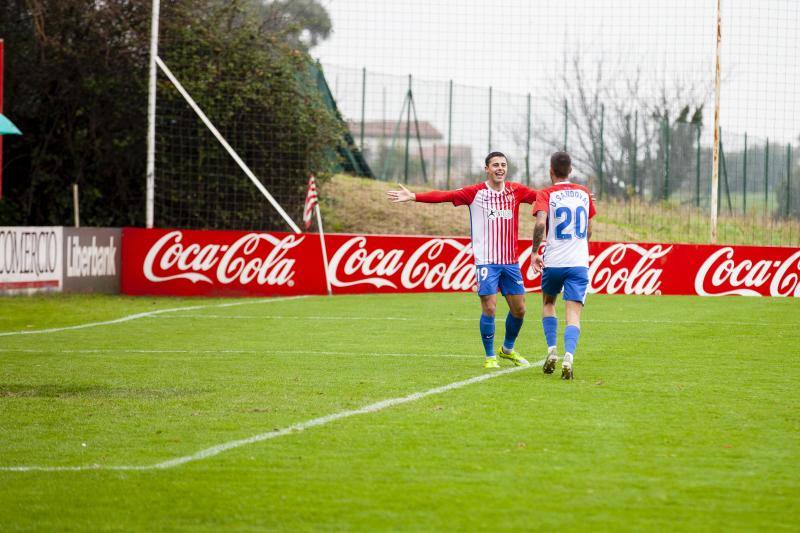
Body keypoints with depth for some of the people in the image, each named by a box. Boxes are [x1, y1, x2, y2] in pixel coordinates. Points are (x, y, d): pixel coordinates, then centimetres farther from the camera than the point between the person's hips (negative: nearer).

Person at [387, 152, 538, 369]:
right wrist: (413, 196, -20)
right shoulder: (475, 193, -3)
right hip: (486, 261, -4)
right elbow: (444, 195, -11)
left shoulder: (516, 191, 6)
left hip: (511, 261, 4)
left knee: (519, 309, 8)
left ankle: (508, 349, 31)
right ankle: (490, 357, 7)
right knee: (489, 308, -8)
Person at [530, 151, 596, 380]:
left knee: (548, 302, 24)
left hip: (553, 261, -1)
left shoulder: (546, 194, -2)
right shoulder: (584, 193, 11)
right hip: (579, 262, 1)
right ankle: (568, 358, -25)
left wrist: (535, 252, -12)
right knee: (573, 314, -3)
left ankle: (552, 351, 11)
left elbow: (540, 223, -20)